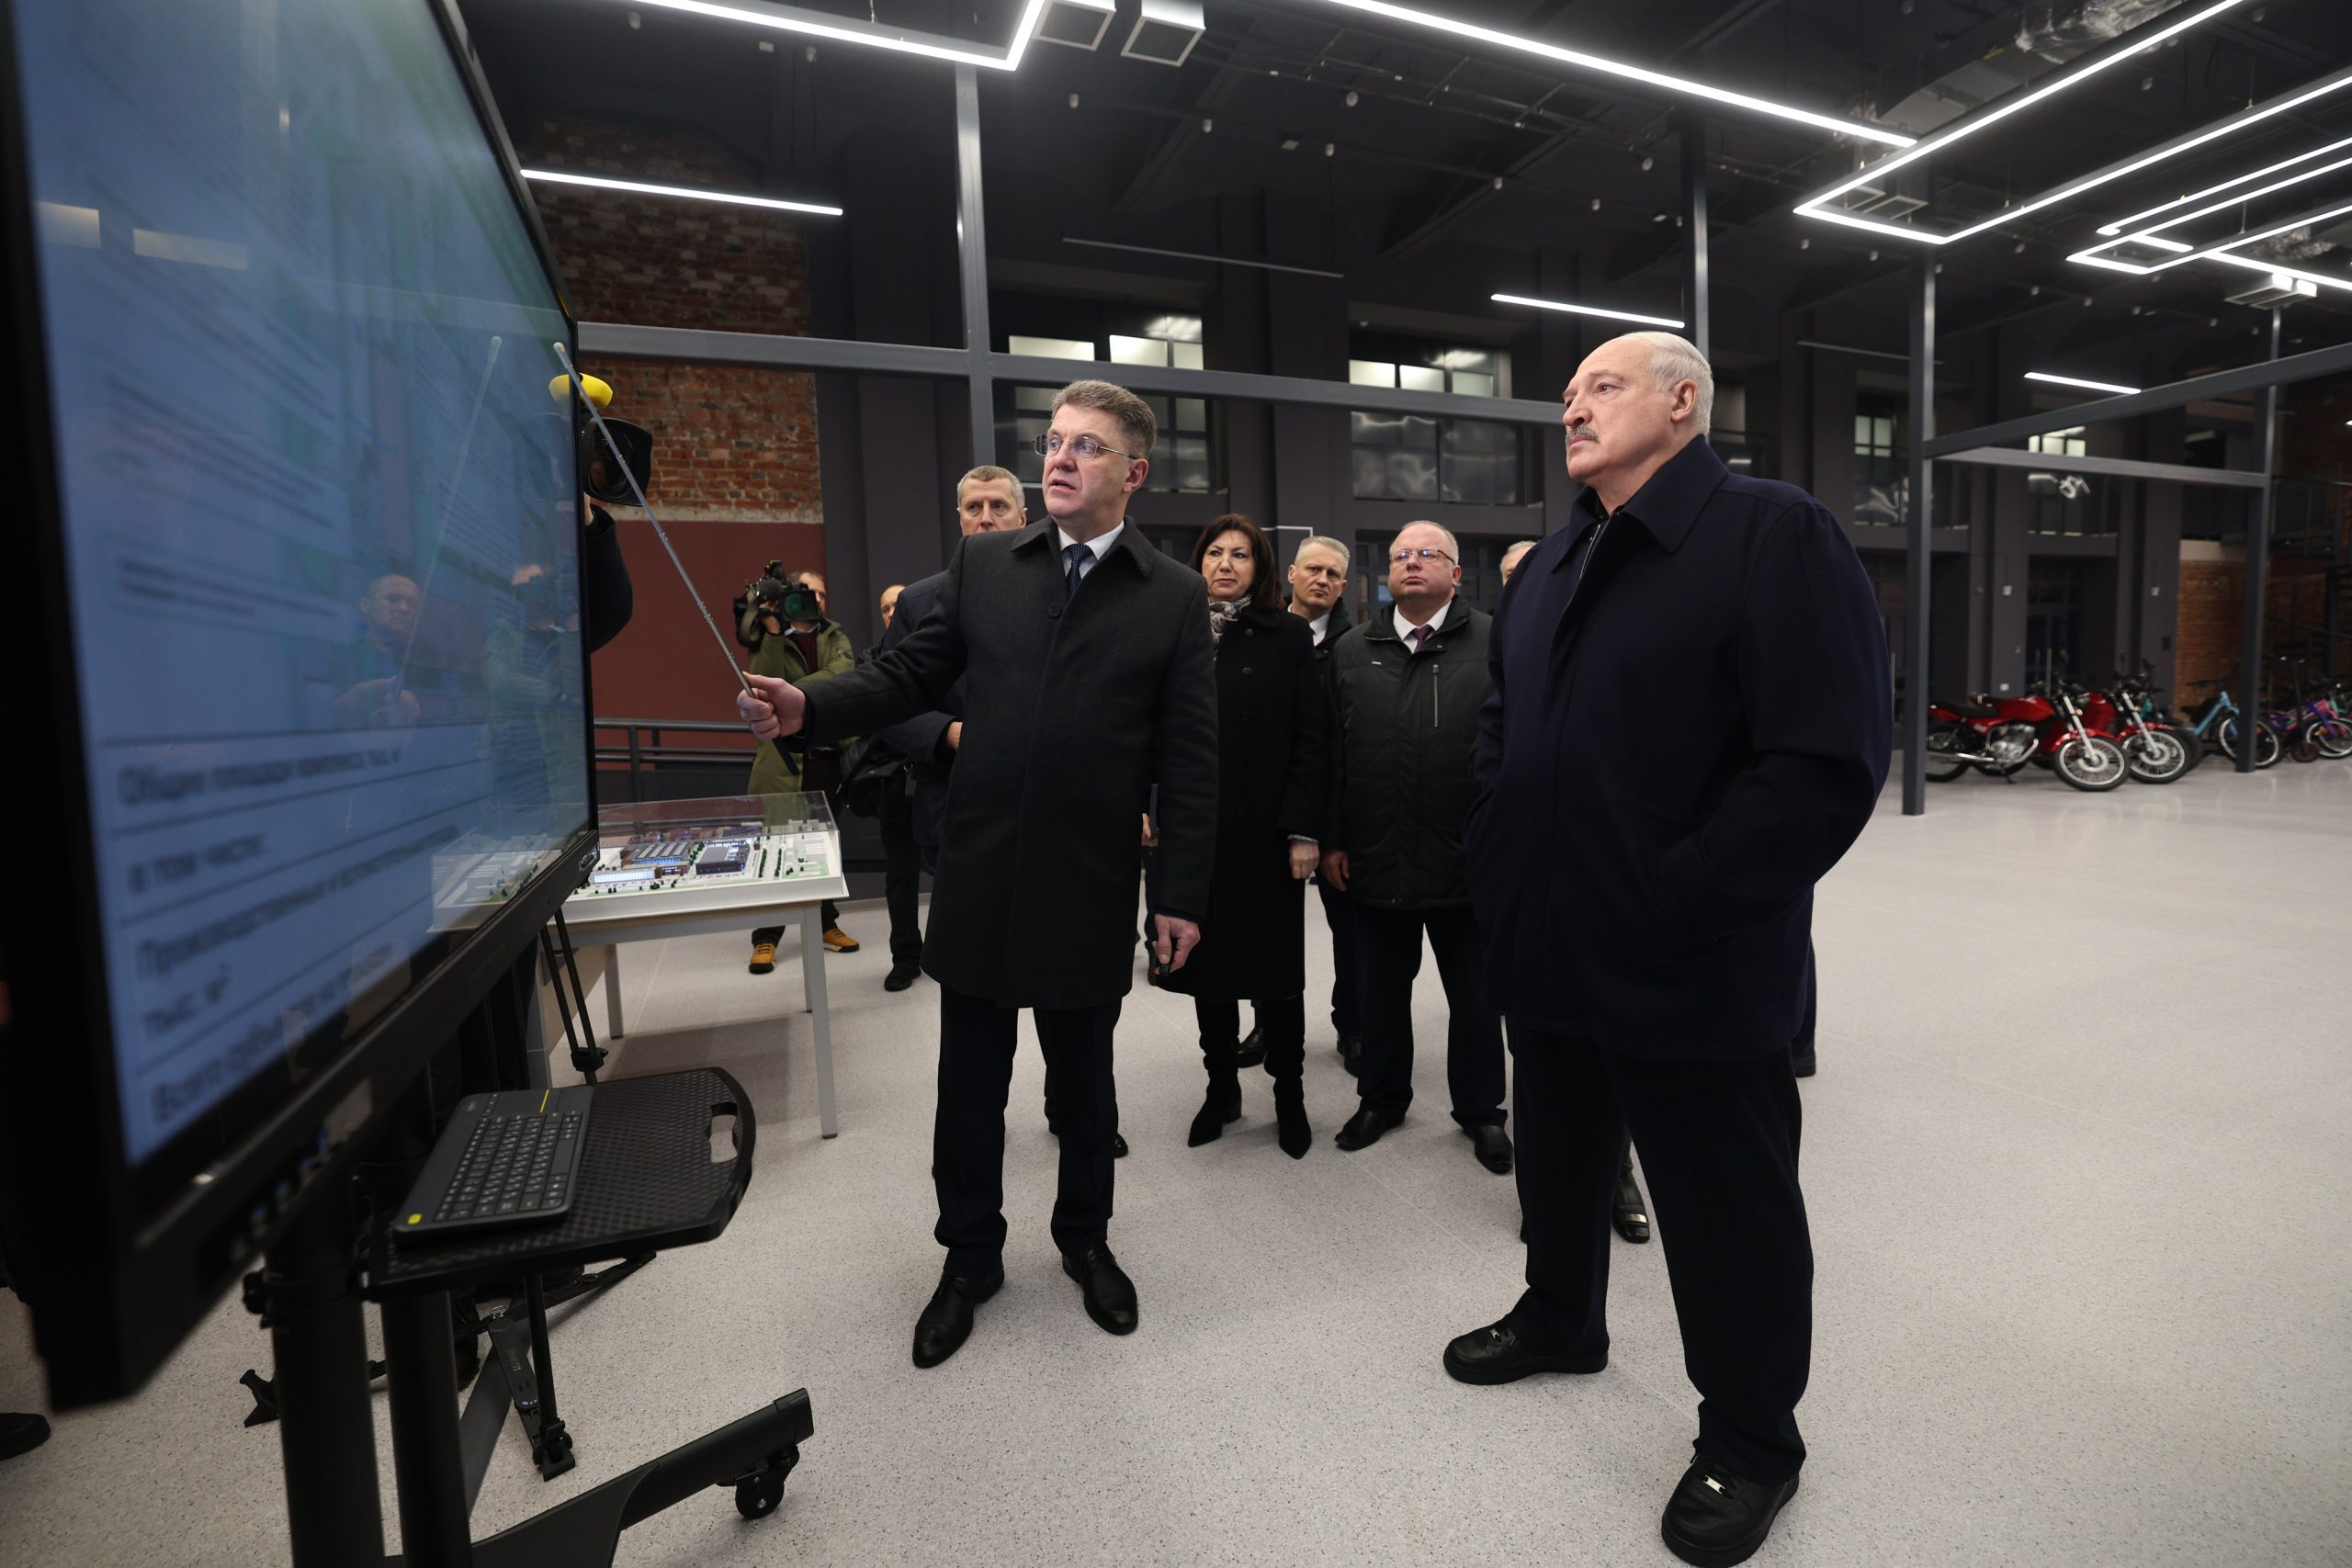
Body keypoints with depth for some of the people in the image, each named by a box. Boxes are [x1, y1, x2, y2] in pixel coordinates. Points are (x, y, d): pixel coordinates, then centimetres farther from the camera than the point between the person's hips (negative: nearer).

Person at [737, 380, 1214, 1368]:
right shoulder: (982, 566, 5)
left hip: (1091, 892, -1)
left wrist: (1182, 897, -6)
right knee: (969, 1087, 14)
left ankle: (1085, 1241, 42)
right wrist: (806, 708, -15)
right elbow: (910, 677, 4)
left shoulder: (1175, 597, -1)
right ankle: (970, 1257, 38)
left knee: (1084, 1083, 17)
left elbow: (1189, 759, -4)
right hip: (979, 881, 2)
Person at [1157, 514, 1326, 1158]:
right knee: (1206, 961, 12)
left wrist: (1303, 829, -10)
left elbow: (1309, 738, -4)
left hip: (1263, 830, -2)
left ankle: (1290, 1095, 24)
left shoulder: (1287, 636, 0)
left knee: (1273, 965, 7)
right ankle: (1221, 1086, 29)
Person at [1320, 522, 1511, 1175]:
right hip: (1375, 860, 3)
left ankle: (1480, 1110, 32)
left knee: (1475, 995, 13)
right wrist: (1333, 841, 3)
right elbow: (1332, 754, 6)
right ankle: (1381, 1098, 36)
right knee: (1381, 991, 16)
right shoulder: (1352, 651, 7)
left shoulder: (1493, 644, -3)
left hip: (1468, 858, -2)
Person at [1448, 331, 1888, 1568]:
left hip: (1688, 971, -7)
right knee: (1558, 1160, 24)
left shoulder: (1776, 532, -11)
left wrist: (1674, 905, -20)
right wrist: (1500, 864, 8)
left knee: (1726, 1210, 12)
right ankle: (1561, 1319, 48)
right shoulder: (1551, 565, 13)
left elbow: (1830, 758, -20)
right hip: (1548, 950, 7)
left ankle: (1750, 1440, 35)